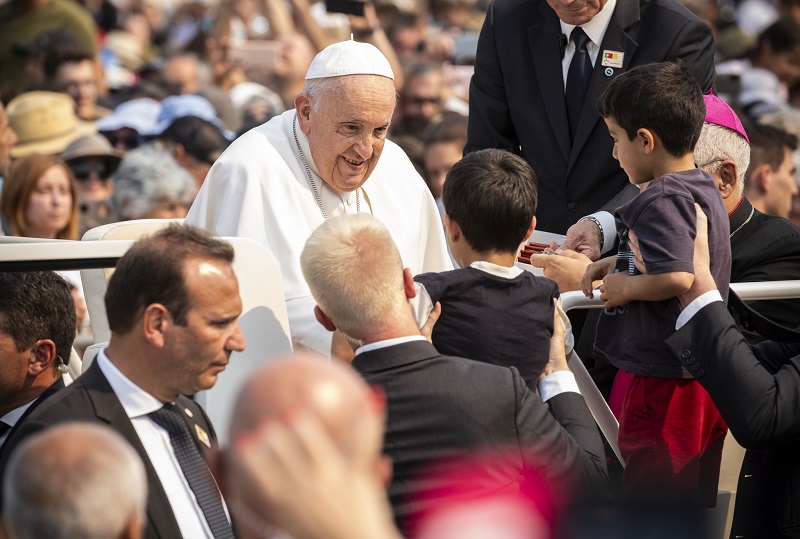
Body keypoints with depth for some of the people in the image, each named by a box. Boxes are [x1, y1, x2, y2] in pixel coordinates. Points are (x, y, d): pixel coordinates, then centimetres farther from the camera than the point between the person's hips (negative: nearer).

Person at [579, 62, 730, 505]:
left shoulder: (660, 201, -20)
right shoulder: (703, 189, 11)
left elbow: (678, 279, -31)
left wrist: (626, 288, -15)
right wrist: (619, 262, 15)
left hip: (662, 381, -10)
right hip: (703, 380, 10)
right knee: (692, 508, 17)